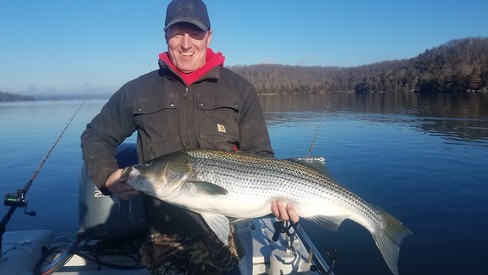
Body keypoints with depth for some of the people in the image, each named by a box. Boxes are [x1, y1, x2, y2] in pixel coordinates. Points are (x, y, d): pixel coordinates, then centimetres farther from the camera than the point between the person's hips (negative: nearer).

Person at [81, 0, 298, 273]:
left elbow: (260, 157, -2)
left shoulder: (240, 90, -2)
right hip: (163, 235, 1)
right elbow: (96, 136, 12)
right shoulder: (138, 91, 0)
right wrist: (108, 176, -6)